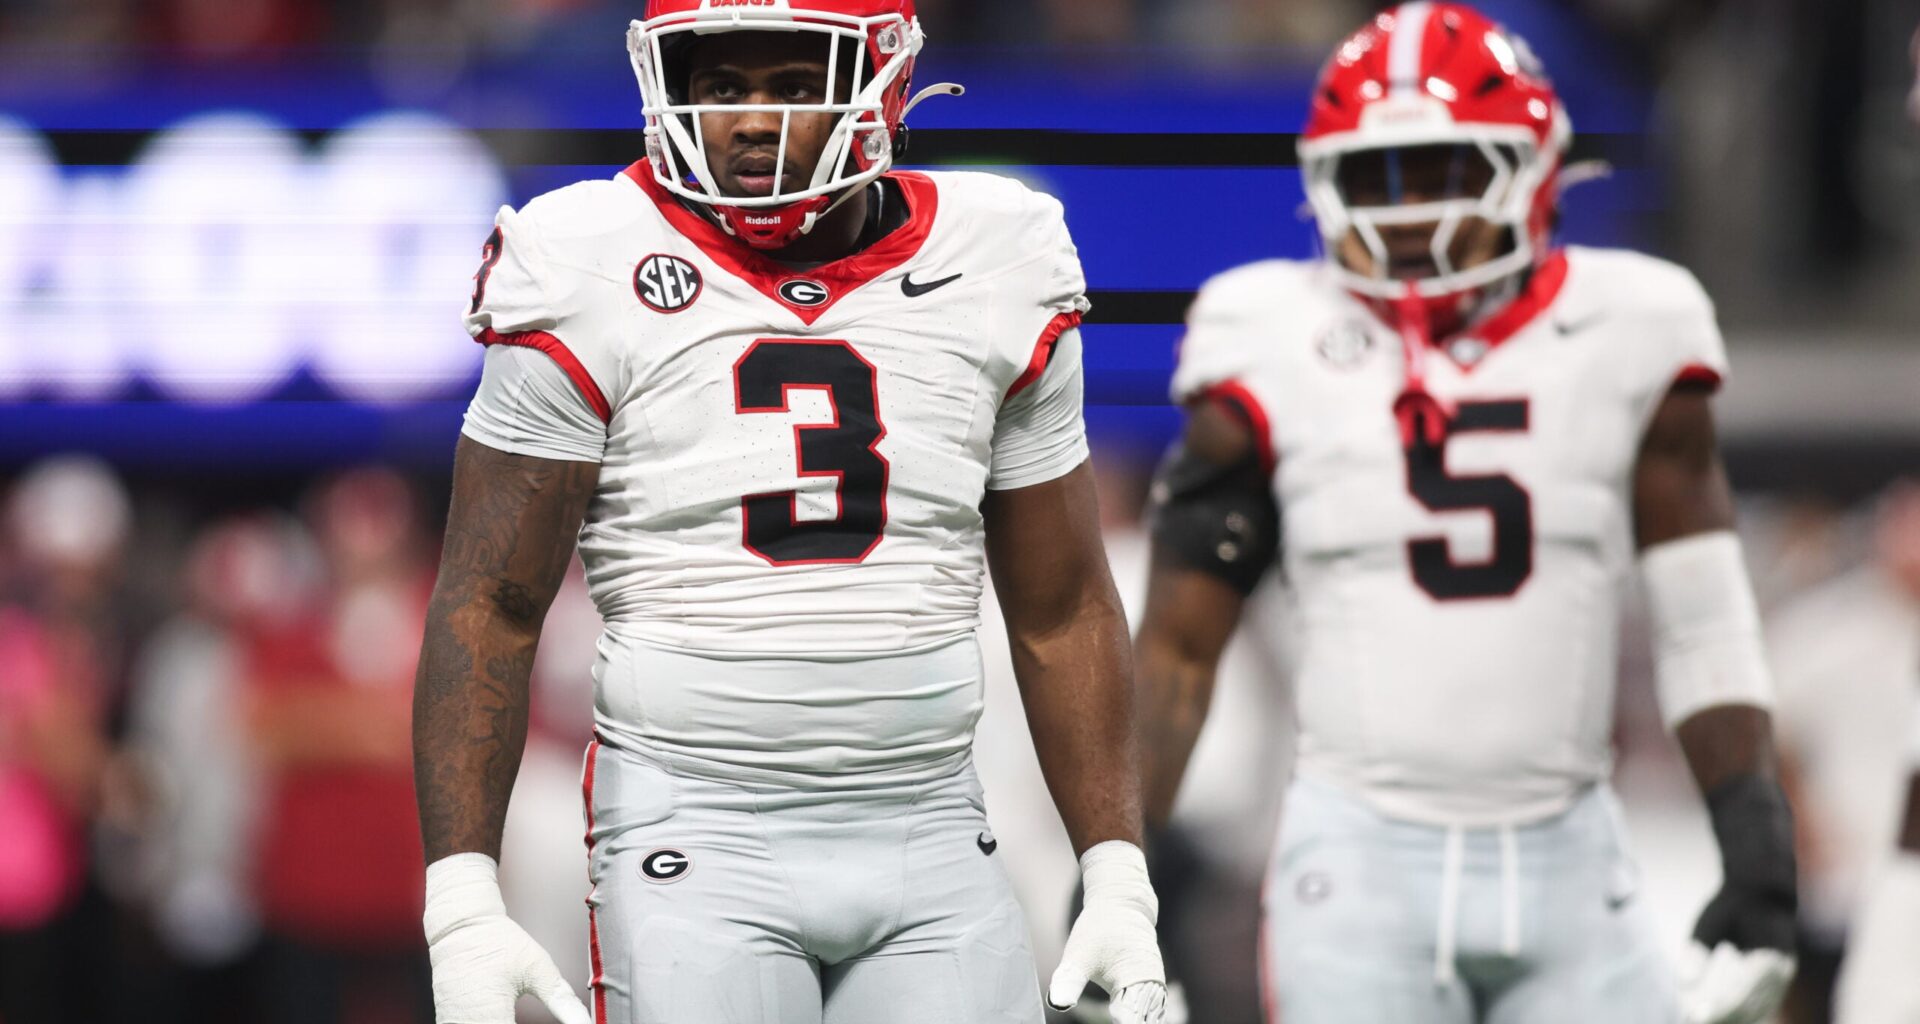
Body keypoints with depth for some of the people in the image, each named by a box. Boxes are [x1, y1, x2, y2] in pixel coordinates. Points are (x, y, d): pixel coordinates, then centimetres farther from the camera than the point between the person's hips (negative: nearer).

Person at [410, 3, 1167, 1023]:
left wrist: (1119, 884, 6)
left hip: (930, 839, 3)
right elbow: (488, 608, -4)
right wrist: (461, 905, -11)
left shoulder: (991, 270, 6)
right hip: (694, 839, -3)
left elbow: (1062, 613, 12)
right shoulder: (593, 283, -4)